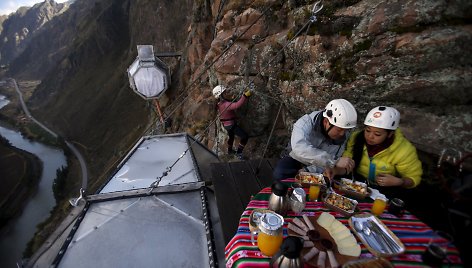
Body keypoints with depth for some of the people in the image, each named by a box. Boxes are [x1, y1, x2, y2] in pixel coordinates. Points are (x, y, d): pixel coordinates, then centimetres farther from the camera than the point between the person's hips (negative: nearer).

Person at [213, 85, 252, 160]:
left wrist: (230, 99, 11)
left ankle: (230, 150, 55)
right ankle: (239, 153, 6)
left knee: (231, 136, 33)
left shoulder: (220, 103, -3)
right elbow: (237, 105, -50)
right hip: (231, 125, -10)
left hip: (226, 124, 10)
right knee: (245, 137, -5)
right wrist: (245, 96, -52)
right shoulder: (225, 104, -33)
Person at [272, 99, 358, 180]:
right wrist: (334, 161, -52)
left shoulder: (343, 135, -16)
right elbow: (300, 149, -48)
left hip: (318, 172, 4)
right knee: (280, 174, -29)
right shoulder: (305, 123, -28)